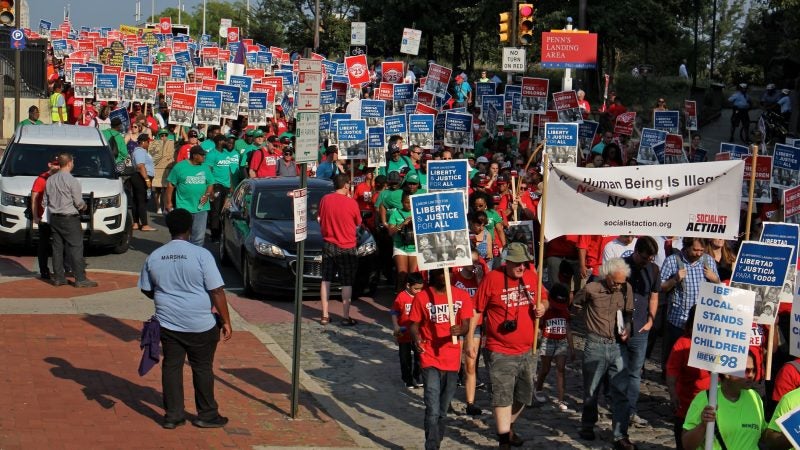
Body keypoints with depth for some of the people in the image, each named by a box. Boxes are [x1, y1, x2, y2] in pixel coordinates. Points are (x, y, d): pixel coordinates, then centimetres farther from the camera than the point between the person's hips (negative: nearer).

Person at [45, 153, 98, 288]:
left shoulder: (50, 180, 5)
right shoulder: (72, 180, -14)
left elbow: (48, 199, 10)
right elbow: (79, 203, -11)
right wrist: (84, 206, 10)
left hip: (54, 218, 7)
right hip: (69, 219, -6)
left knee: (57, 248, 11)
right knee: (76, 248, -3)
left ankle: (58, 278, 14)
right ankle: (80, 279, -4)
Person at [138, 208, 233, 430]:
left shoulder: (154, 257, 0)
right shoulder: (201, 255, -14)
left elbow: (146, 290, 12)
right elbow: (217, 291, -14)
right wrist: (226, 321, -6)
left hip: (167, 323, 3)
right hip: (200, 325, -3)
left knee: (171, 367, 12)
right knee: (202, 368, 9)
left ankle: (173, 415, 14)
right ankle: (207, 415, 18)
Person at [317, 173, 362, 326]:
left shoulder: (325, 199, -4)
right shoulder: (351, 203, -15)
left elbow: (320, 219, 7)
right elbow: (358, 222, 1)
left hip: (328, 245, 4)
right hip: (347, 247, -4)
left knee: (326, 280, 13)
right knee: (347, 283, 4)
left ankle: (325, 316, 13)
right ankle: (346, 317, 5)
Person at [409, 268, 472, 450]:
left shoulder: (461, 296, -1)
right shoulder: (421, 297, -7)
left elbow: (466, 325, -5)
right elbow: (414, 324, -3)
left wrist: (460, 330, -29)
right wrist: (416, 338, -25)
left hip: (452, 359, 3)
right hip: (430, 359, -3)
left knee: (443, 410, 16)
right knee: (433, 410, -14)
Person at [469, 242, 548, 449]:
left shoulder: (532, 276, 3)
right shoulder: (492, 278, -12)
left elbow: (544, 299, 19)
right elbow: (476, 310, -6)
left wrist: (543, 307, -5)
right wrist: (469, 339, -7)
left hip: (526, 351, 6)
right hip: (500, 352, -6)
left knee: (523, 395, 18)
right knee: (503, 396, -11)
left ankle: (507, 427, 41)